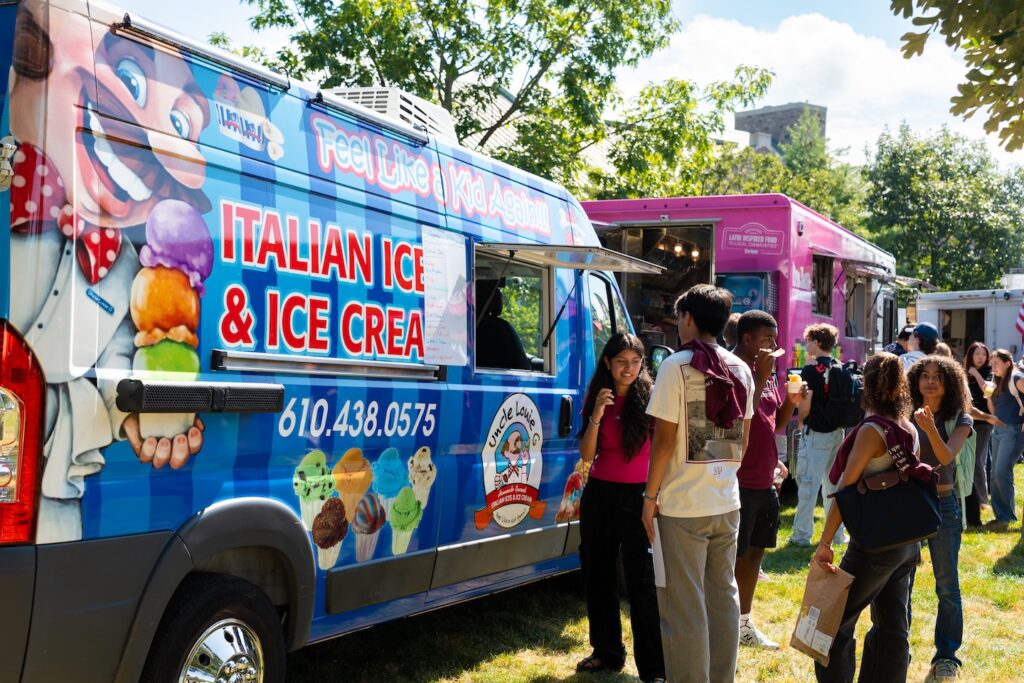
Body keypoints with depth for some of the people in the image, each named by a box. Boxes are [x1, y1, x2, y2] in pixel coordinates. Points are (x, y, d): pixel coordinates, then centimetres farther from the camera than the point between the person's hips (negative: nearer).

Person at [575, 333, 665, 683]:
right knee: (597, 575, 13)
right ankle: (607, 652, 28)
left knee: (641, 581, -8)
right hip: (599, 495, 5)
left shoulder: (650, 398, -7)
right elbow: (586, 454, -2)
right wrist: (597, 414, -13)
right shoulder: (597, 399, 6)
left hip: (636, 496, -5)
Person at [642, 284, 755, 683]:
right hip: (727, 502, 7)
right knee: (723, 595, 14)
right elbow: (743, 439, 13)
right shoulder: (740, 370, 8)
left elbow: (664, 438, -13)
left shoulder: (677, 366, -11)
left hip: (682, 504, -6)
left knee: (683, 606, 0)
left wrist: (650, 496, -7)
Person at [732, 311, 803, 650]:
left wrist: (791, 400, 3)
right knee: (734, 556, -4)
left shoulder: (767, 374, 13)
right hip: (739, 481, -9)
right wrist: (760, 378, -24)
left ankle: (744, 624, 26)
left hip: (764, 481, 9)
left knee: (754, 552, 15)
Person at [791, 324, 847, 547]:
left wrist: (801, 420, 3)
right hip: (837, 432, 6)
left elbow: (805, 407, -14)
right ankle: (837, 534, 20)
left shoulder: (811, 371, -14)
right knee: (833, 484, 14)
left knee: (808, 483, -1)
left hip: (816, 433, -6)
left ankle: (802, 535, 1)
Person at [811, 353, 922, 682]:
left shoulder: (872, 430, -16)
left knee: (836, 622, 4)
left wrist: (824, 543, -19)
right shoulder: (910, 430, 6)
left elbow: (845, 490, -20)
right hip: (908, 543, 8)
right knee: (893, 627, 13)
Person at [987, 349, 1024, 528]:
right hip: (998, 429, 9)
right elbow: (992, 404, 25)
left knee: (1002, 473, -12)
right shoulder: (998, 382, 15)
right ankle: (1000, 514, 13)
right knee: (995, 474, 7)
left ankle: (1007, 515, -2)